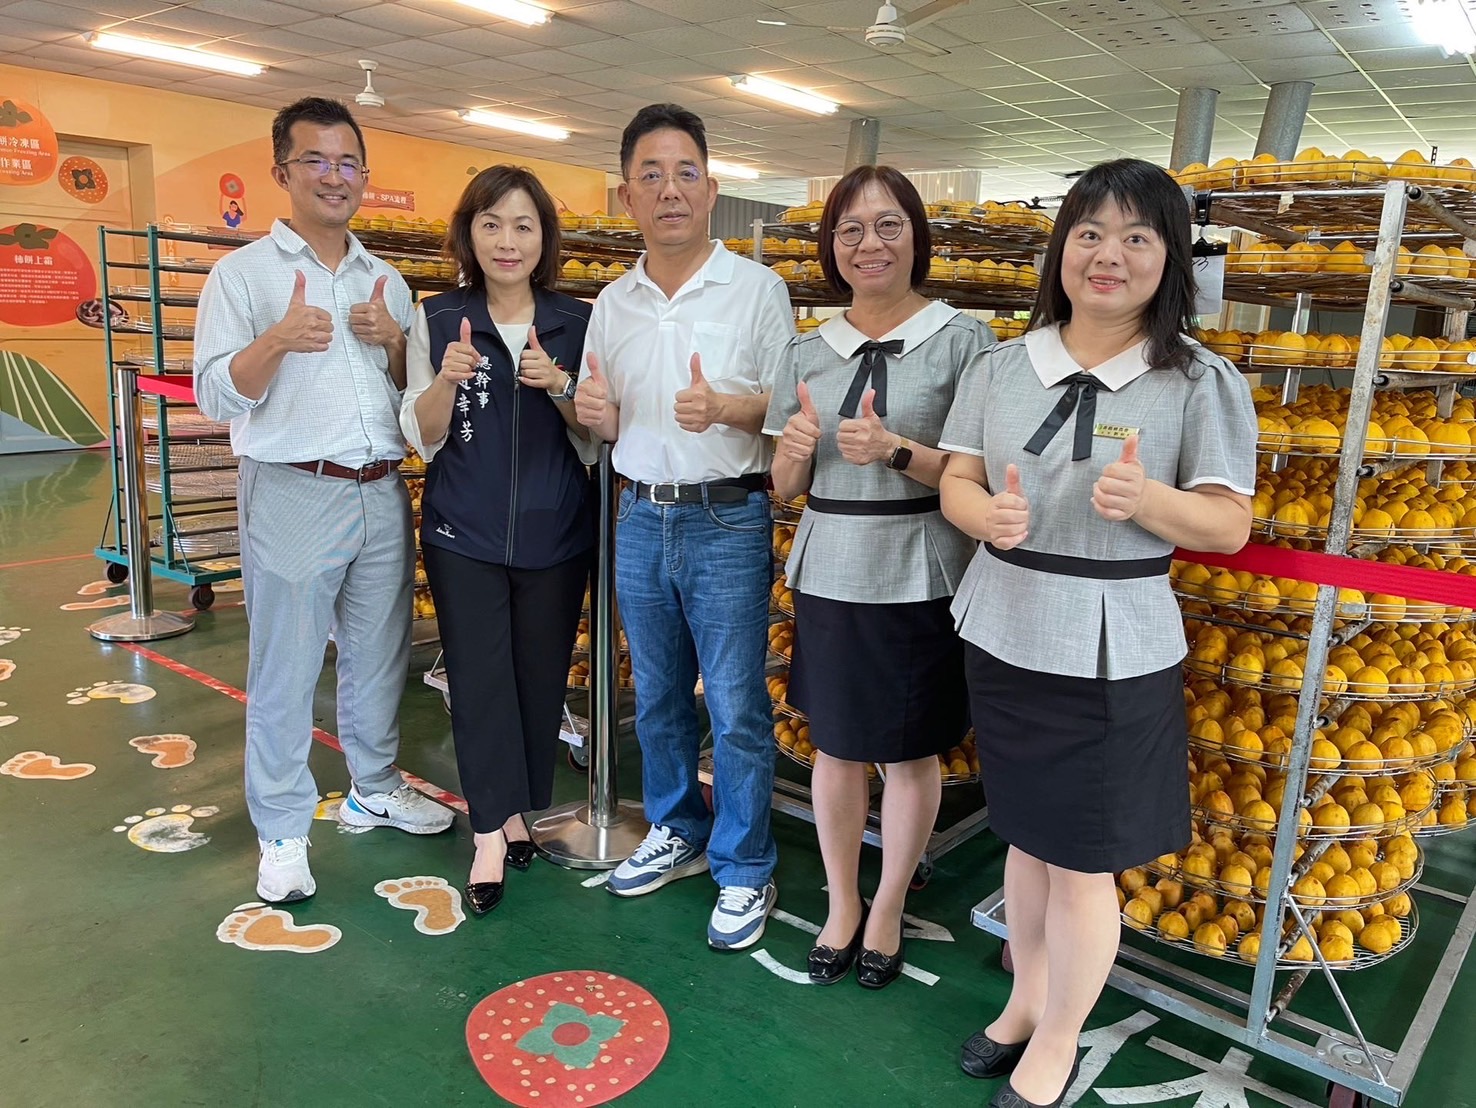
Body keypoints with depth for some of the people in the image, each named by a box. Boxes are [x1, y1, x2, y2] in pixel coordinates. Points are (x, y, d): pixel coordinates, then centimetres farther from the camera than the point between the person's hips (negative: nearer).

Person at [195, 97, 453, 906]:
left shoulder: (386, 281, 13)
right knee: (284, 673, 3)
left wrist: (393, 342, -6)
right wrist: (276, 340, -27)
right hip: (293, 497, -4)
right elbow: (216, 396, -9)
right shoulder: (244, 272, -2)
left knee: (378, 656, 15)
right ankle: (282, 833, 17)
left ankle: (374, 789, 33)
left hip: (383, 495, 5)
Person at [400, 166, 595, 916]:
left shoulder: (577, 321, 1)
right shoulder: (437, 319, -1)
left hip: (555, 536, 1)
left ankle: (517, 810, 30)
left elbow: (596, 440, 1)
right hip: (463, 535, -1)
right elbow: (422, 437, -2)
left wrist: (559, 386, -17)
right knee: (479, 680, 0)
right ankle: (492, 832, 14)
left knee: (540, 678, 9)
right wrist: (447, 379, -21)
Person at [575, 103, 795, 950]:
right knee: (658, 698, 16)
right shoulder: (613, 303, 9)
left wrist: (726, 408, -24)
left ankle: (745, 872, 17)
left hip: (726, 521, -5)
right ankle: (677, 834, 36)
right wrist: (597, 412, -6)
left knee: (736, 709, 0)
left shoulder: (758, 288, -5)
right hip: (641, 518, 5)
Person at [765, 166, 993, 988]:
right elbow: (787, 487, 10)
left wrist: (896, 451, -23)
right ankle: (842, 904, 34)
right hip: (831, 574, 4)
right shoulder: (811, 351, 7)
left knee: (912, 752, 11)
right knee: (835, 746, 13)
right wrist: (797, 448, -11)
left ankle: (888, 909, 33)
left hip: (920, 578, -3)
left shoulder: (960, 340, -5)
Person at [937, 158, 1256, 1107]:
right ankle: (1028, 1000, 42)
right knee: (1026, 835, 19)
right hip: (1003, 636, 4)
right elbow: (956, 482, 4)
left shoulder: (1202, 382, -6)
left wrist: (1147, 500, -27)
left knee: (1082, 863, 7)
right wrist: (989, 515, -18)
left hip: (1111, 655, -4)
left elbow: (1230, 524, -7)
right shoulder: (1002, 365, 4)